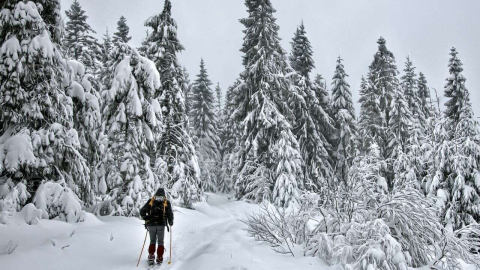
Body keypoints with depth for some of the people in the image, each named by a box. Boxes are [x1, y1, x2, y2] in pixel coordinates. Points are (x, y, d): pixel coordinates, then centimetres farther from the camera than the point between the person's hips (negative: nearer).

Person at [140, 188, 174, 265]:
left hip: (151, 224, 2)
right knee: (160, 242, 10)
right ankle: (159, 259, 7)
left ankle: (151, 256, 4)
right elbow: (170, 214, -2)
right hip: (161, 224, -2)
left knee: (152, 241, 17)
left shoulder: (150, 201, 8)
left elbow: (142, 211, 4)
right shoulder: (166, 202, 3)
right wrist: (170, 222, 15)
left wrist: (146, 219, 16)